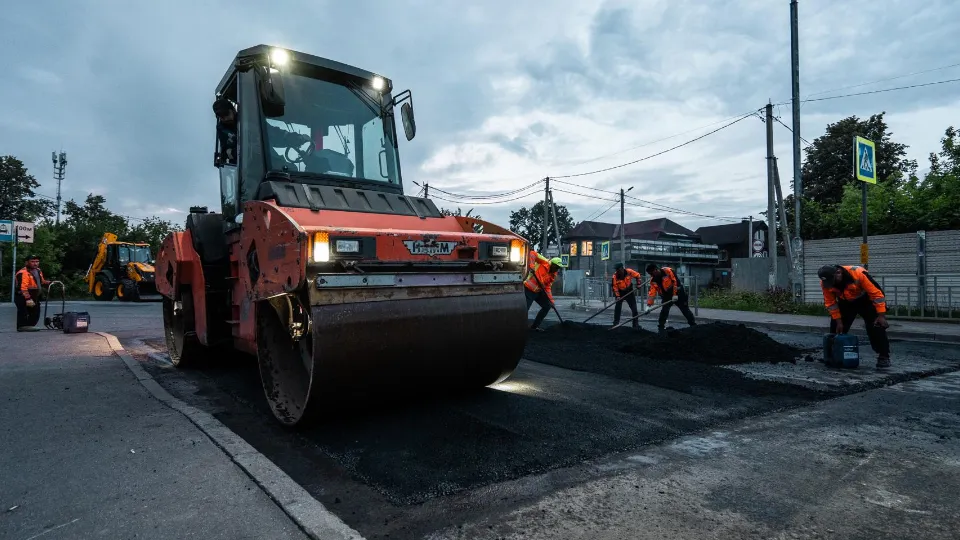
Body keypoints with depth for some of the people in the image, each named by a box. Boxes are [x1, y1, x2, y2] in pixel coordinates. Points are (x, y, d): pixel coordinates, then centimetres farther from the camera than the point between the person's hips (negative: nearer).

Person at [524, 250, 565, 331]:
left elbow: (548, 287, 10)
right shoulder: (544, 262, -13)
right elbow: (532, 253, -20)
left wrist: (551, 300, 1)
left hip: (538, 291, 9)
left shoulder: (553, 275, 8)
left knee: (547, 306, 11)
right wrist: (531, 265, -31)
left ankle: (534, 326, 18)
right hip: (529, 289, -9)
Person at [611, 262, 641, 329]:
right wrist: (617, 296, -20)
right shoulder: (615, 276, -21)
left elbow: (637, 275, -2)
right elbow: (615, 287, -14)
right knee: (617, 308, -1)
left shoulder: (629, 271, -20)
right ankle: (615, 323, 9)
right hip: (620, 292, -1)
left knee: (634, 308, -1)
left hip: (629, 291, 1)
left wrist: (638, 284, -6)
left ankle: (636, 324, 7)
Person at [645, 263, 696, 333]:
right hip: (666, 296, 4)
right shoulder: (653, 280, -8)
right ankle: (660, 327, 2)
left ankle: (693, 325, 16)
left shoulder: (668, 271, -24)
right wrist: (649, 304, -23)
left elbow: (675, 281, -23)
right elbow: (652, 292, -13)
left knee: (685, 310, 5)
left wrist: (675, 294, -24)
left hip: (678, 293, -4)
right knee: (664, 311, -7)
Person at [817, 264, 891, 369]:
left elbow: (876, 293, -29)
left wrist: (881, 315, -27)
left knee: (876, 327, -14)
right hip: (846, 302, 4)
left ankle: (884, 357, -3)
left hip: (866, 300, -4)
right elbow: (830, 303, -12)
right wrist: (838, 321, -13)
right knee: (836, 328, -1)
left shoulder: (858, 273, -37)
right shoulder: (825, 283, -24)